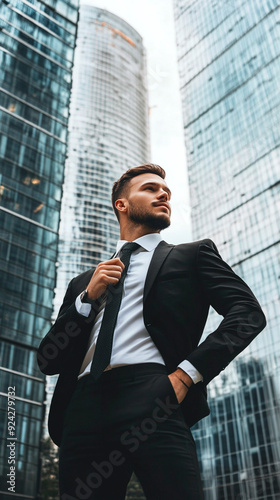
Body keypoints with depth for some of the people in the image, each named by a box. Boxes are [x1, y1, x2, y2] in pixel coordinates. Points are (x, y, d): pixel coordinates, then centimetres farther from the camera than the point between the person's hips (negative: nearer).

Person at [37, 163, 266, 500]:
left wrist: (188, 372, -10)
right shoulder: (83, 283, 25)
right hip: (84, 409, 4)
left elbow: (248, 312, 2)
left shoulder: (193, 255, 17)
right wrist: (87, 297, 4)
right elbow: (47, 361, 19)